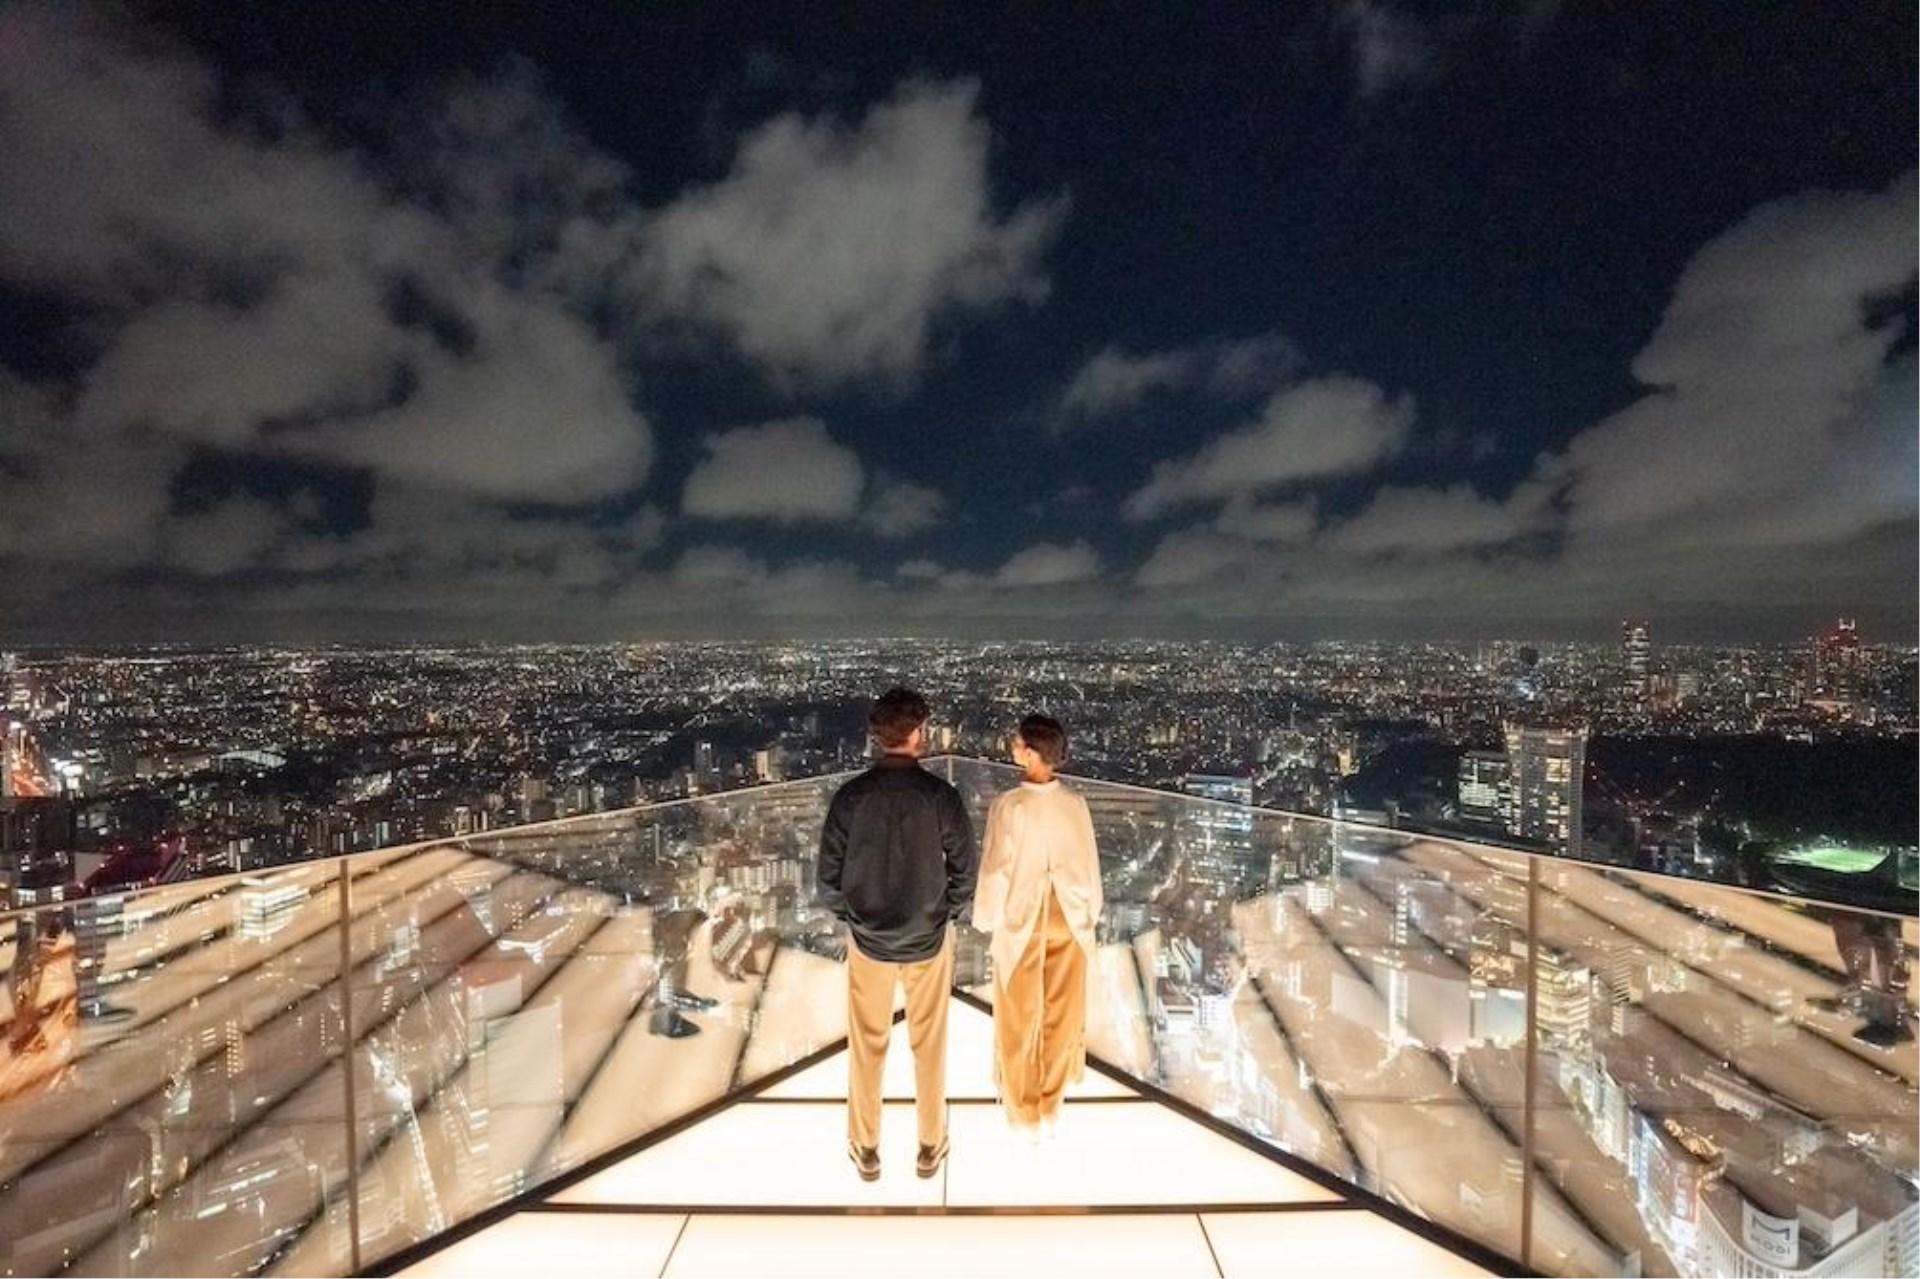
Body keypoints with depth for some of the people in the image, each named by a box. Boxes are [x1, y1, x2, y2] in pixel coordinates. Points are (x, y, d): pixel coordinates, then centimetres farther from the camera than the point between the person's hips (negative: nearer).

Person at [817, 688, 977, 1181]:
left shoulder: (850, 796, -14)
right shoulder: (940, 795, -18)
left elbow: (829, 876, -7)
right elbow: (966, 873, -12)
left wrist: (851, 917, 10)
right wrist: (947, 914, 7)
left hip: (868, 940, 1)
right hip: (929, 940, -1)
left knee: (867, 1045, 19)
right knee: (929, 1044, 19)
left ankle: (866, 1150, 36)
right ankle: (930, 1147, 36)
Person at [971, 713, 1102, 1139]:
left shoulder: (1008, 806, -20)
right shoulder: (1075, 805, -10)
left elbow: (996, 870, -13)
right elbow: (1089, 866, -1)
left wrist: (986, 918, 2)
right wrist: (1090, 913, 14)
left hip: (1020, 923, -3)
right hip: (1068, 921, 3)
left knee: (1019, 1020, 15)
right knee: (1060, 1016, 19)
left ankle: (1024, 1113, 32)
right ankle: (1050, 1108, 35)